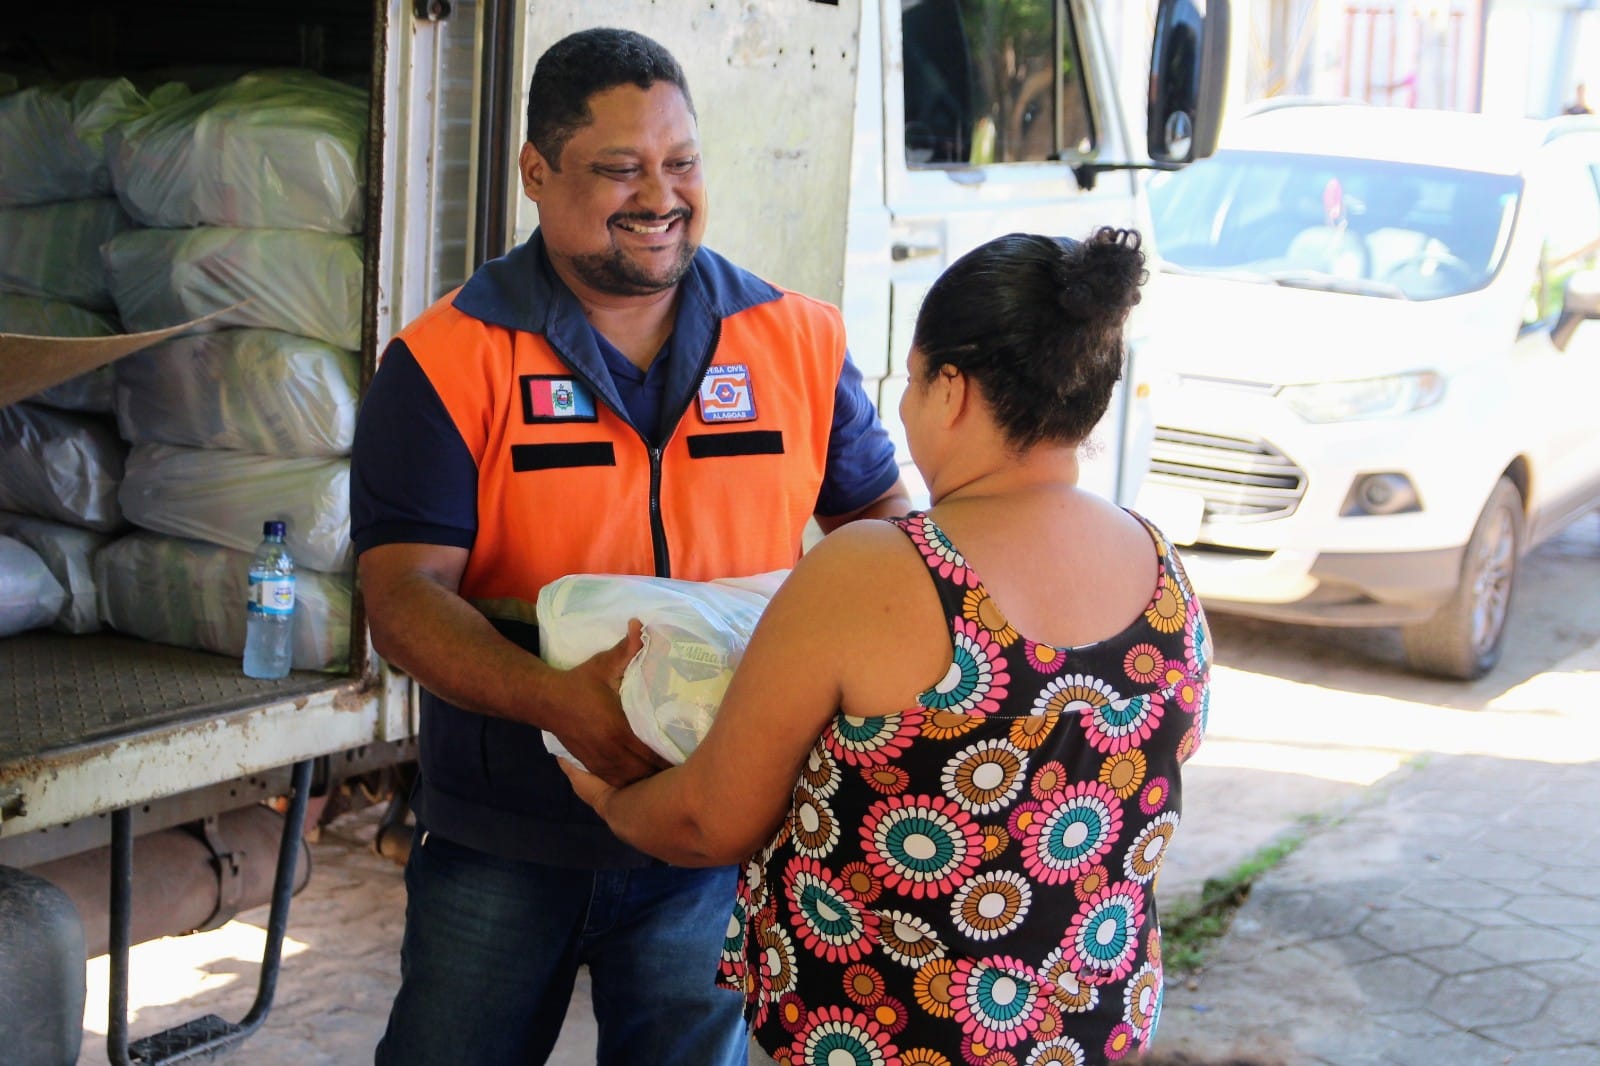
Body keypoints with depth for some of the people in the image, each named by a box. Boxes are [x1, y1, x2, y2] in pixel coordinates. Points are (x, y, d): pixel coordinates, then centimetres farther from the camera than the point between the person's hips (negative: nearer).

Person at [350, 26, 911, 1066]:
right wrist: (556, 698, -32)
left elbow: (880, 517, 11)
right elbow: (403, 597, -14)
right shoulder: (450, 358, -8)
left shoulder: (800, 340, 0)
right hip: (500, 831, -1)